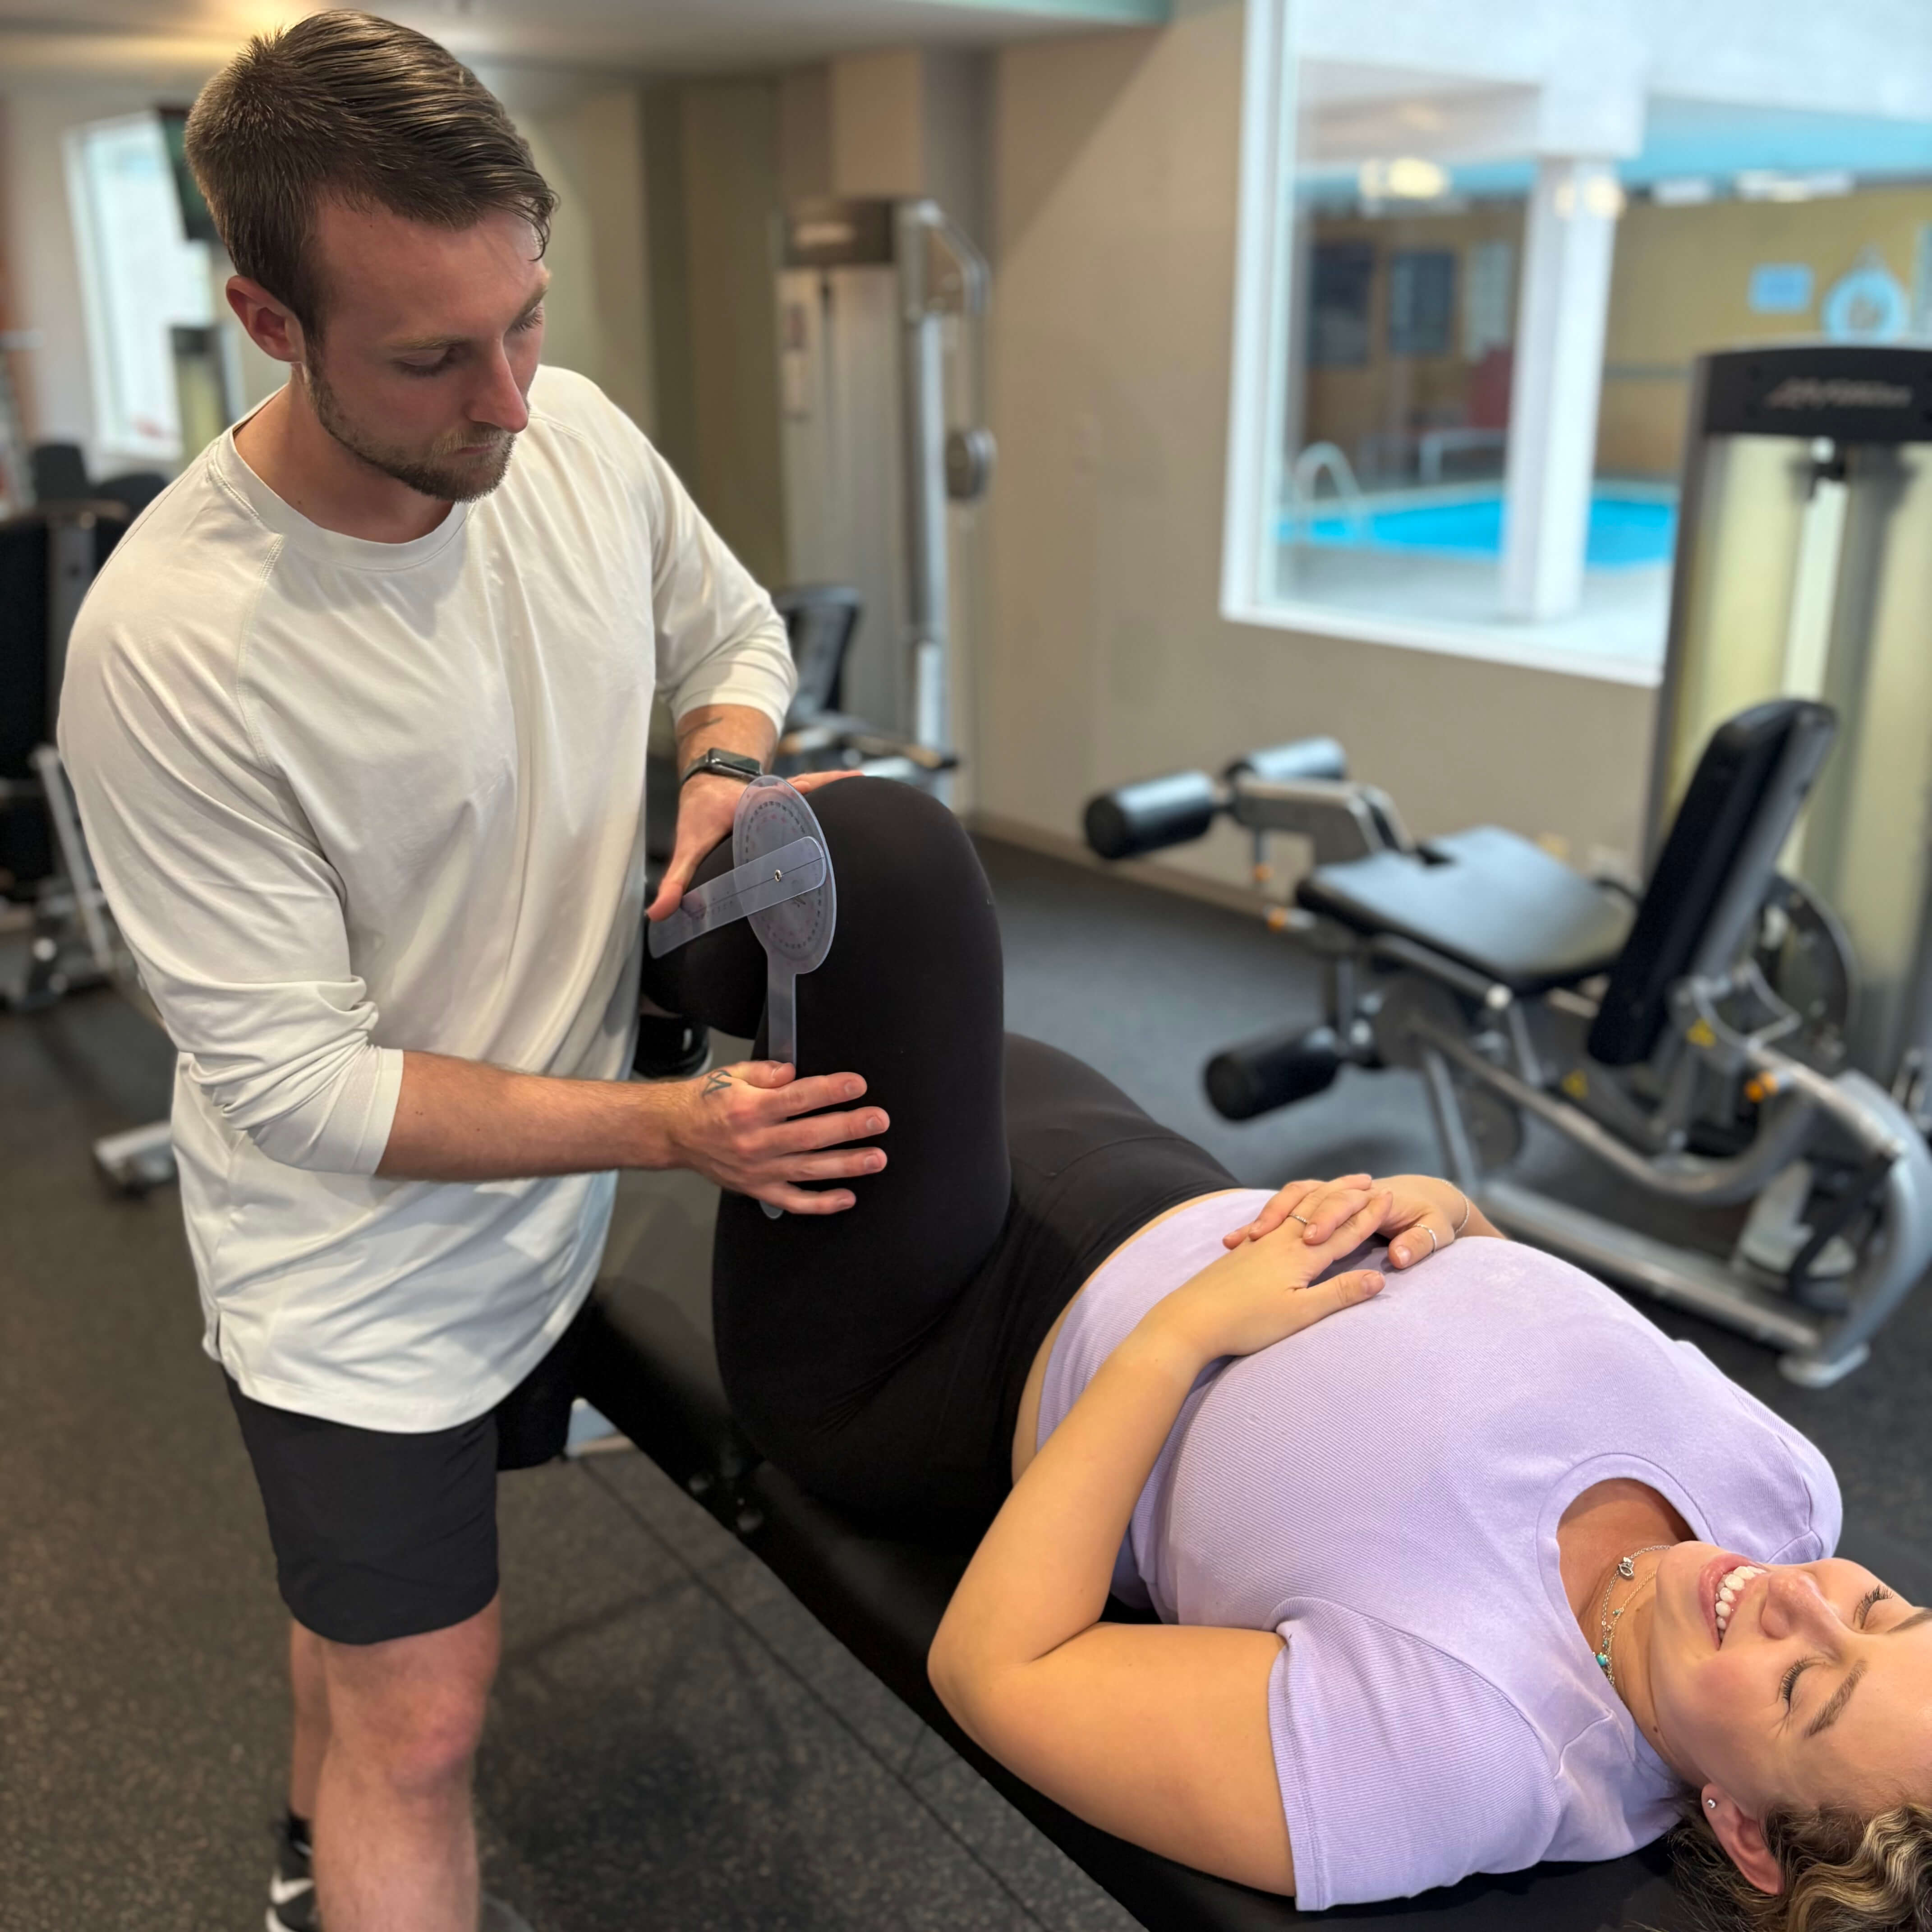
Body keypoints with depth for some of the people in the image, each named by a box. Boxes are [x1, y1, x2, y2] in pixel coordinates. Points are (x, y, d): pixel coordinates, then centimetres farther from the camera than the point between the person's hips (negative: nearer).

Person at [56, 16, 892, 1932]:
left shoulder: (578, 436, -12)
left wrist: (721, 783, -13)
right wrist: (673, 1125, -29)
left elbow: (732, 628, 8)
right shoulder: (170, 644, -30)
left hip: (551, 1206, 6)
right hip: (362, 1265, -6)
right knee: (421, 1717, 6)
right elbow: (296, 1078, -25)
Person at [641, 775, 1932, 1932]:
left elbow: (990, 1669, -28)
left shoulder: (1447, 1759, -35)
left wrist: (1186, 1329, -29)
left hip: (934, 1390, -6)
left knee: (877, 840, -17)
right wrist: (1454, 1212, -15)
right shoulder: (1778, 1476, -16)